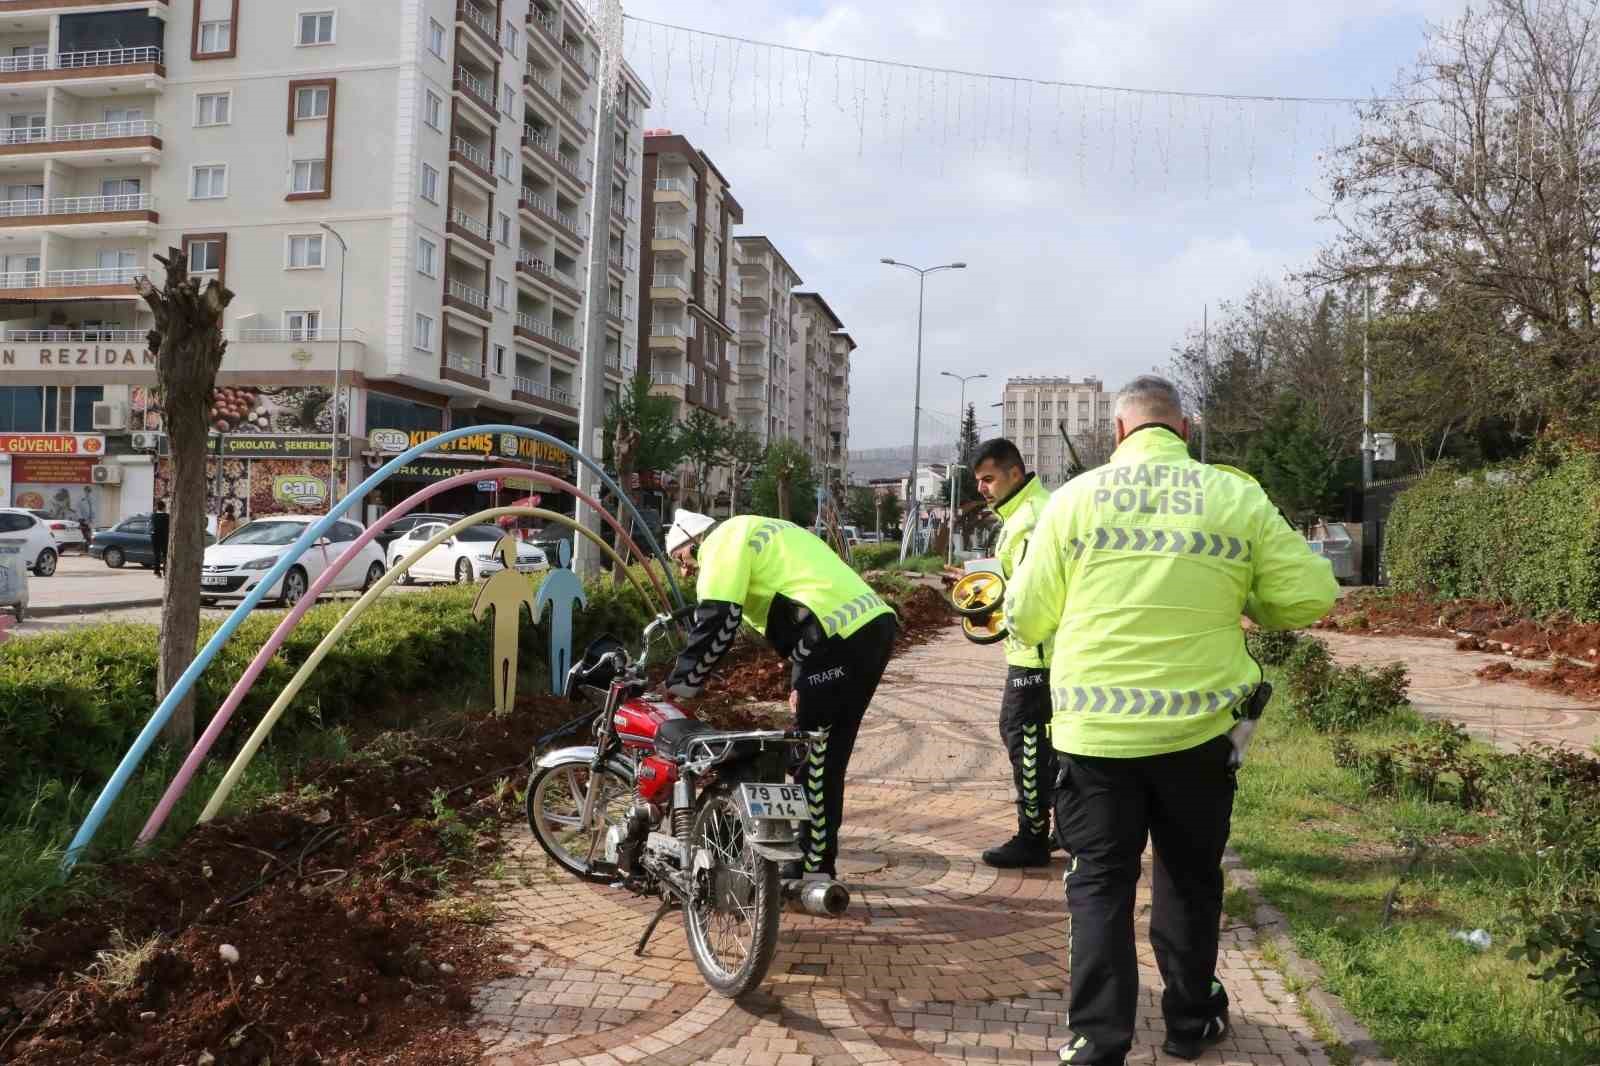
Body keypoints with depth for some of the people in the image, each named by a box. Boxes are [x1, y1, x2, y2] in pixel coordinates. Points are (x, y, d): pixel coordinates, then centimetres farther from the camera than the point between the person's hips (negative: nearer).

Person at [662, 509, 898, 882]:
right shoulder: (755, 535, 30)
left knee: (816, 758, -1)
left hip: (841, 636, -10)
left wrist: (679, 685, -4)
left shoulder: (723, 541, 2)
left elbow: (717, 621, -11)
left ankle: (814, 868, 7)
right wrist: (803, 680, 27)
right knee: (825, 756, 17)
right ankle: (811, 857, 26)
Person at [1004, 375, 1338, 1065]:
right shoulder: (1237, 496, -2)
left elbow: (1027, 619, -2)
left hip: (1095, 727, -1)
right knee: (1189, 877, 20)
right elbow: (1311, 595, -1)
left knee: (1099, 884, 10)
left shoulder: (1076, 496, -4)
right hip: (1199, 724, 2)